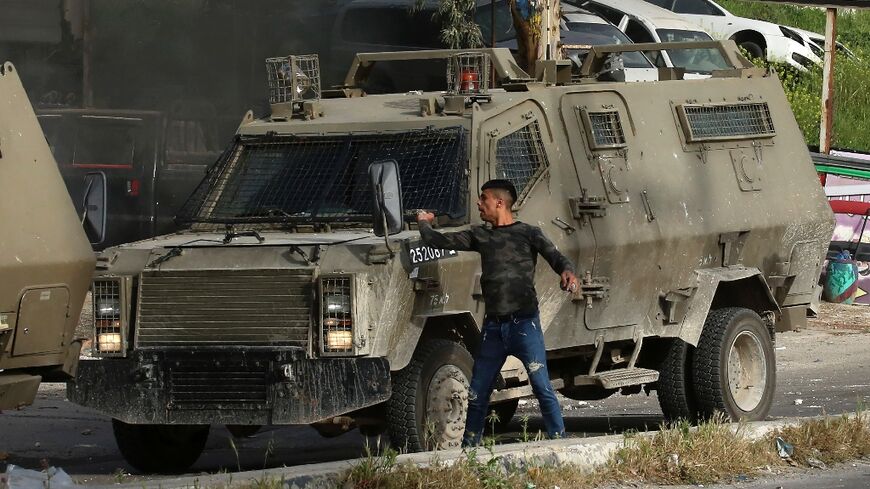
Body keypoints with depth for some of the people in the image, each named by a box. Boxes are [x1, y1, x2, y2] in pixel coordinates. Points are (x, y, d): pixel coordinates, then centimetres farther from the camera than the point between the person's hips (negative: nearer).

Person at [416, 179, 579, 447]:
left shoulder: (528, 233, 2)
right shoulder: (480, 236, 16)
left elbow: (555, 256, -12)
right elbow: (438, 241, 22)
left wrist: (567, 272, -31)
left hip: (524, 324, -5)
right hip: (493, 327, 5)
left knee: (542, 388, -10)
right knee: (477, 392, 8)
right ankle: (469, 447, 18)